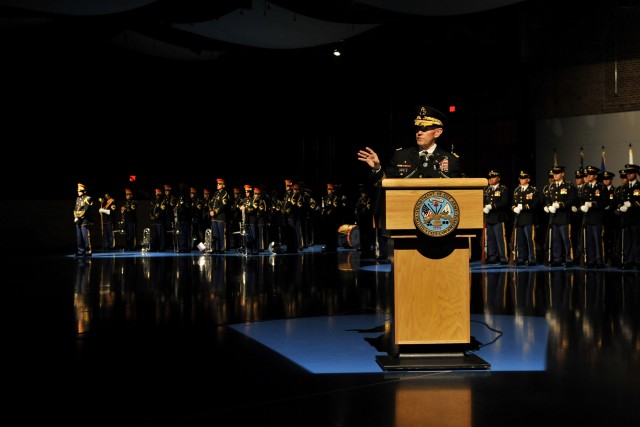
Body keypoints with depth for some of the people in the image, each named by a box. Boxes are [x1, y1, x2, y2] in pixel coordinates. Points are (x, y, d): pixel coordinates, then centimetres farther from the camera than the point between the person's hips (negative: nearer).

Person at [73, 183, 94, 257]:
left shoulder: (88, 199, -5)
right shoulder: (77, 199, 17)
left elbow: (85, 210, -13)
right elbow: (75, 209, 16)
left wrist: (79, 218, -15)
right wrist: (75, 217, 0)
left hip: (84, 221, -7)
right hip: (78, 221, 7)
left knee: (86, 237, -7)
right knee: (78, 237, 7)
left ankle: (88, 252, -3)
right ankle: (80, 252, 12)